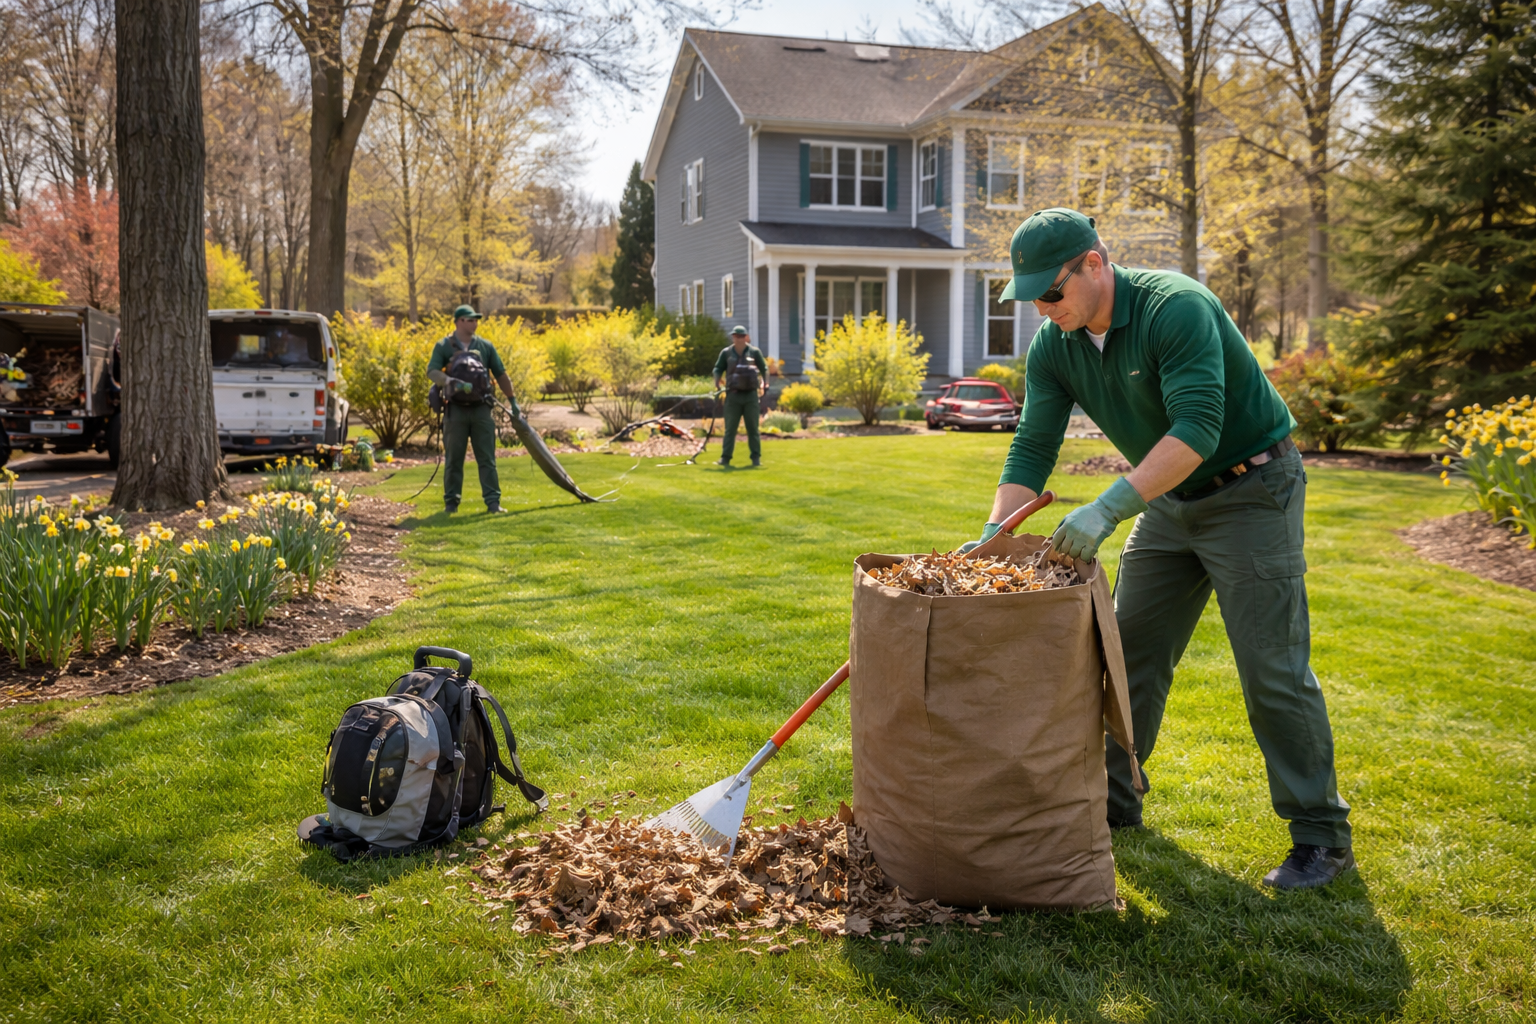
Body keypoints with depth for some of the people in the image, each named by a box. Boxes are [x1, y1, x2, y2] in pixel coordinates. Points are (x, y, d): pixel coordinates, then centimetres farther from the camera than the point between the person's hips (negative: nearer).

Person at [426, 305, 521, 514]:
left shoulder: (485, 346, 8)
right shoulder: (444, 346, 0)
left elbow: (501, 375, 12)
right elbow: (432, 372, -13)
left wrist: (513, 401, 10)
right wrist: (452, 382, -31)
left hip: (481, 409, 2)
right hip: (456, 409, -2)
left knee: (487, 458, 0)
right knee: (453, 459, 5)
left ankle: (493, 502, 1)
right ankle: (451, 503, 13)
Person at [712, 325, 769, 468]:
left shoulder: (754, 352, 2)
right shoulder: (726, 352, 3)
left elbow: (764, 368, 10)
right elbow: (718, 369, 8)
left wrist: (765, 385, -2)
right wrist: (717, 383, -9)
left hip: (751, 394, 0)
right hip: (733, 395, 0)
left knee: (753, 428, 4)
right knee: (730, 428, 2)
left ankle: (756, 457, 9)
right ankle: (725, 457, 3)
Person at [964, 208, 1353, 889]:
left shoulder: (1177, 308, -27)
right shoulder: (1054, 347, -5)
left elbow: (1196, 428, -36)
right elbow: (1033, 449, -6)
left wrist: (1109, 508, -42)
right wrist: (992, 538, -20)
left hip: (1251, 492, -7)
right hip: (1170, 500, 7)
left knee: (1272, 669, -7)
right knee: (1129, 652, 10)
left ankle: (1321, 837, 7)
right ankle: (1114, 801, 26)